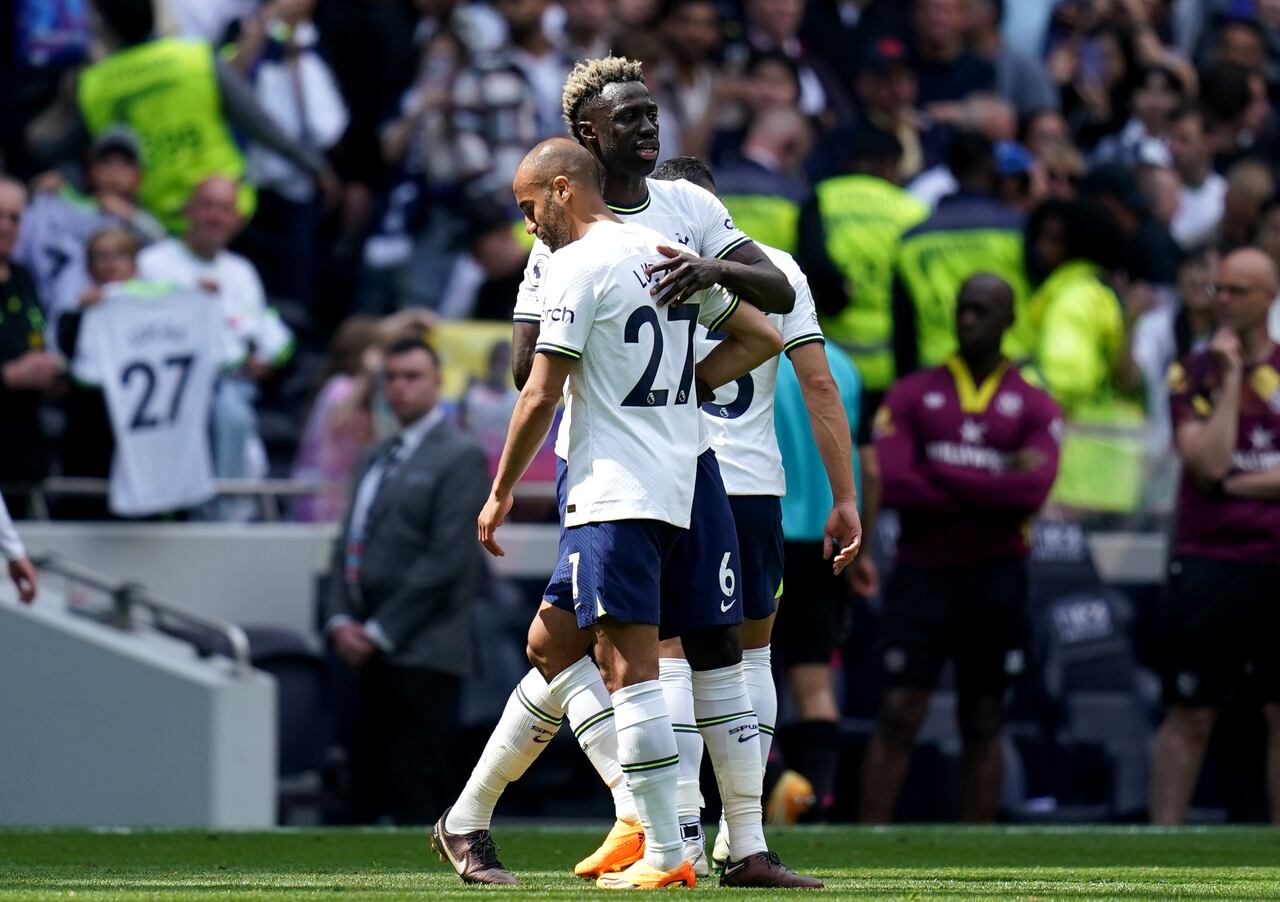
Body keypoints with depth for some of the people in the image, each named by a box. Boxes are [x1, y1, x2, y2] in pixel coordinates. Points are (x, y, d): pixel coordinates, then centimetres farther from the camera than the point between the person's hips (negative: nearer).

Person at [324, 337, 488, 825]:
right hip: (373, 655, 7)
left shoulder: (460, 457, -3)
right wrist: (340, 620, 1)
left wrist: (380, 632, -12)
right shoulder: (377, 457, 21)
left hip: (423, 656, -7)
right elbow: (350, 542, 19)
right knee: (369, 794, 4)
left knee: (411, 802, -11)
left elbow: (447, 560, -11)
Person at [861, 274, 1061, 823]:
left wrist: (939, 475, -10)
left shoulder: (1032, 407, 7)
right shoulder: (912, 395, 7)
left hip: (995, 577, 1)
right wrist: (990, 492, -10)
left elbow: (1032, 490, -11)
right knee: (898, 714, -8)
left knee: (983, 721, 5)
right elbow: (891, 483, -8)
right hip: (923, 570, -1)